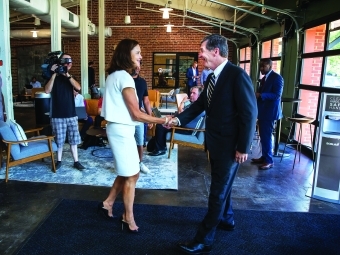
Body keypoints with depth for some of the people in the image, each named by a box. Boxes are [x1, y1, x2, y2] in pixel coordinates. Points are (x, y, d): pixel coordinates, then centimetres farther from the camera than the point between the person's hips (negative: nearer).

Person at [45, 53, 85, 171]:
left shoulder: (70, 77, 10)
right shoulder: (54, 77, 1)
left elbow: (78, 87, -11)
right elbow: (47, 90, -16)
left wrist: (67, 75, -19)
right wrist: (54, 74, -19)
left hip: (71, 114, 3)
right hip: (57, 115, -2)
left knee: (73, 139, 7)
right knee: (59, 140, 5)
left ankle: (76, 161, 15)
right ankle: (59, 161, 20)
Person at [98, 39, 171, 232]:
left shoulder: (115, 75, 13)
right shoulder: (124, 77, -18)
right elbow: (136, 114, -18)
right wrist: (162, 120, -10)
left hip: (119, 128, 10)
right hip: (122, 130, -10)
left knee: (127, 173, 19)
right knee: (131, 175, 2)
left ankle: (107, 204, 32)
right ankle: (128, 219, 16)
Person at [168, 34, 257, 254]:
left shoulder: (237, 75, -18)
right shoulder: (212, 77, 8)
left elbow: (249, 113, -20)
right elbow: (200, 104, 13)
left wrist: (243, 148, -19)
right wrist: (179, 119, 0)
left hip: (230, 145, -8)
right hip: (216, 142, 8)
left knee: (218, 191, 1)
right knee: (222, 185, 23)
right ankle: (227, 219, 46)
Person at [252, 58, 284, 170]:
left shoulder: (277, 77, -11)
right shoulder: (264, 78, 17)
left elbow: (277, 95, -20)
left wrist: (260, 95, -26)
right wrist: (256, 94, 1)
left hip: (270, 112, -9)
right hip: (262, 111, 9)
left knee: (267, 136, -5)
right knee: (263, 136, 13)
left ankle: (269, 161, 5)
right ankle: (264, 157, 22)